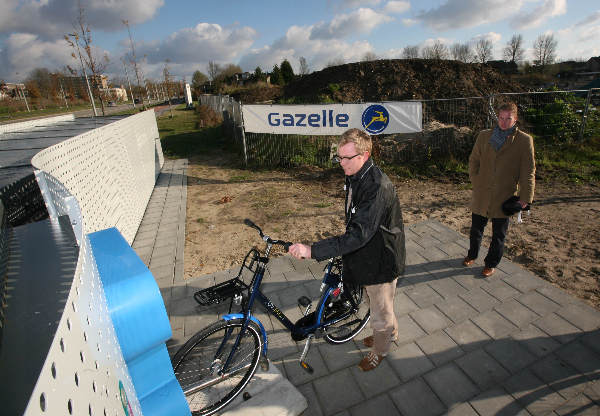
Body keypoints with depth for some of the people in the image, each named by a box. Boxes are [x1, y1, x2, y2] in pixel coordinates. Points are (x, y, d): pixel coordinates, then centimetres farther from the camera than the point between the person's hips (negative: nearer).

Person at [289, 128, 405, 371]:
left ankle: (380, 349, 45)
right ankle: (390, 333, 58)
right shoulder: (354, 178, -2)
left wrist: (313, 250, -43)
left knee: (380, 312, 17)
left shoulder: (377, 186, -33)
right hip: (366, 254, 9)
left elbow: (359, 234, -39)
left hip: (380, 261, -8)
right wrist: (345, 250, 17)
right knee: (376, 303, 31)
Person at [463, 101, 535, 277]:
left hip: (505, 196, -2)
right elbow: (473, 160, 11)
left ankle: (491, 264, 30)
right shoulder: (484, 136, 3)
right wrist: (475, 181, 2)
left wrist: (525, 197, -8)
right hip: (481, 194, 2)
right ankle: (472, 255, 39)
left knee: (499, 234, 12)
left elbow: (528, 172, -4)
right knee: (476, 228, 16)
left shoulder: (524, 140, -5)